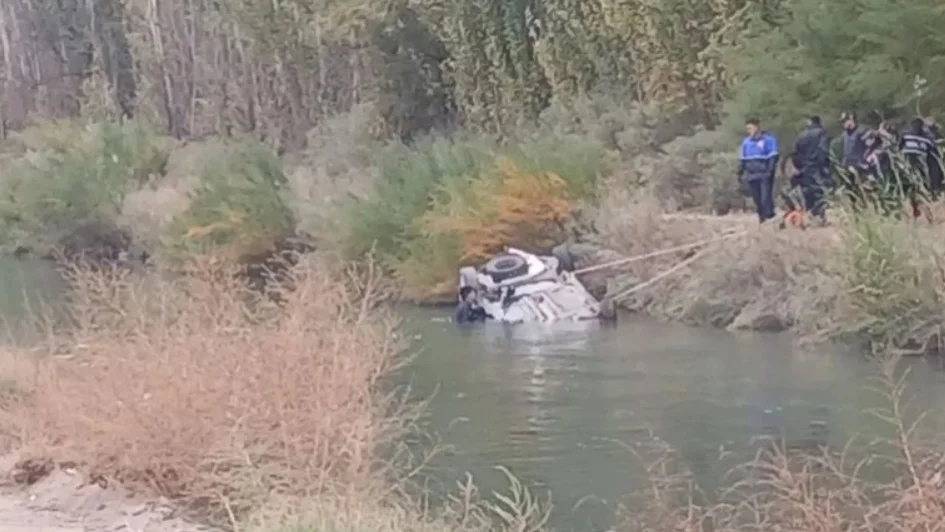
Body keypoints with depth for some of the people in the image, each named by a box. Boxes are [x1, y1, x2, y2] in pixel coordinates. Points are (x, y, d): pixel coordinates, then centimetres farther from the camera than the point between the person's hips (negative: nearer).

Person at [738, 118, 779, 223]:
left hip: (765, 175, -6)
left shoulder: (768, 139, -2)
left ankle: (770, 218, -13)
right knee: (757, 199, 6)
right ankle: (762, 219, 14)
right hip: (752, 175, 6)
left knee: (766, 198, -14)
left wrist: (770, 170, -15)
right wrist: (740, 173, 17)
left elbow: (773, 157, -6)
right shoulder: (746, 142, 16)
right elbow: (742, 159, 22)